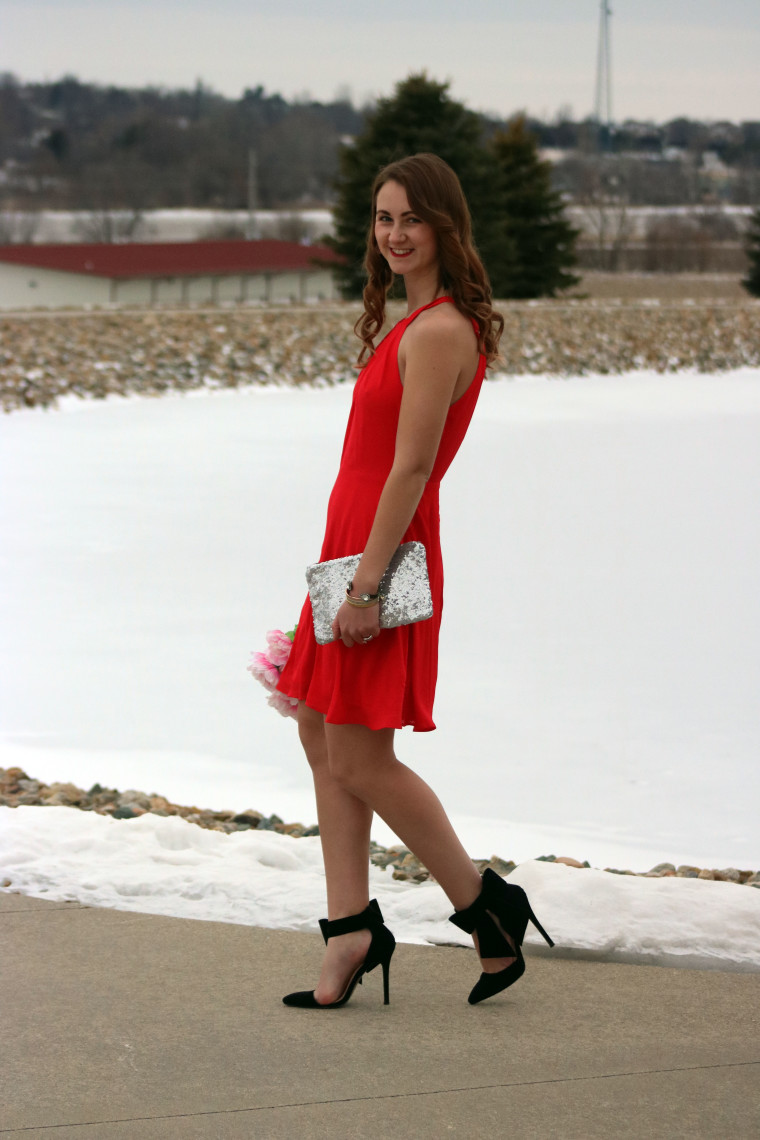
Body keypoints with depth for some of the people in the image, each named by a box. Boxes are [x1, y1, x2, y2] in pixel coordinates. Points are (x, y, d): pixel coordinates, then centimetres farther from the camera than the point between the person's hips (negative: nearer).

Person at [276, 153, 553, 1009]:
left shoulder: (439, 332, -18)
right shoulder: (420, 322, 14)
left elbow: (411, 467, -21)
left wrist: (366, 583, -22)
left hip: (384, 552, -10)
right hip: (356, 548, 10)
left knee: (361, 759, -4)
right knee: (322, 737, 11)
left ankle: (487, 909, 8)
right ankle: (351, 926, 16)